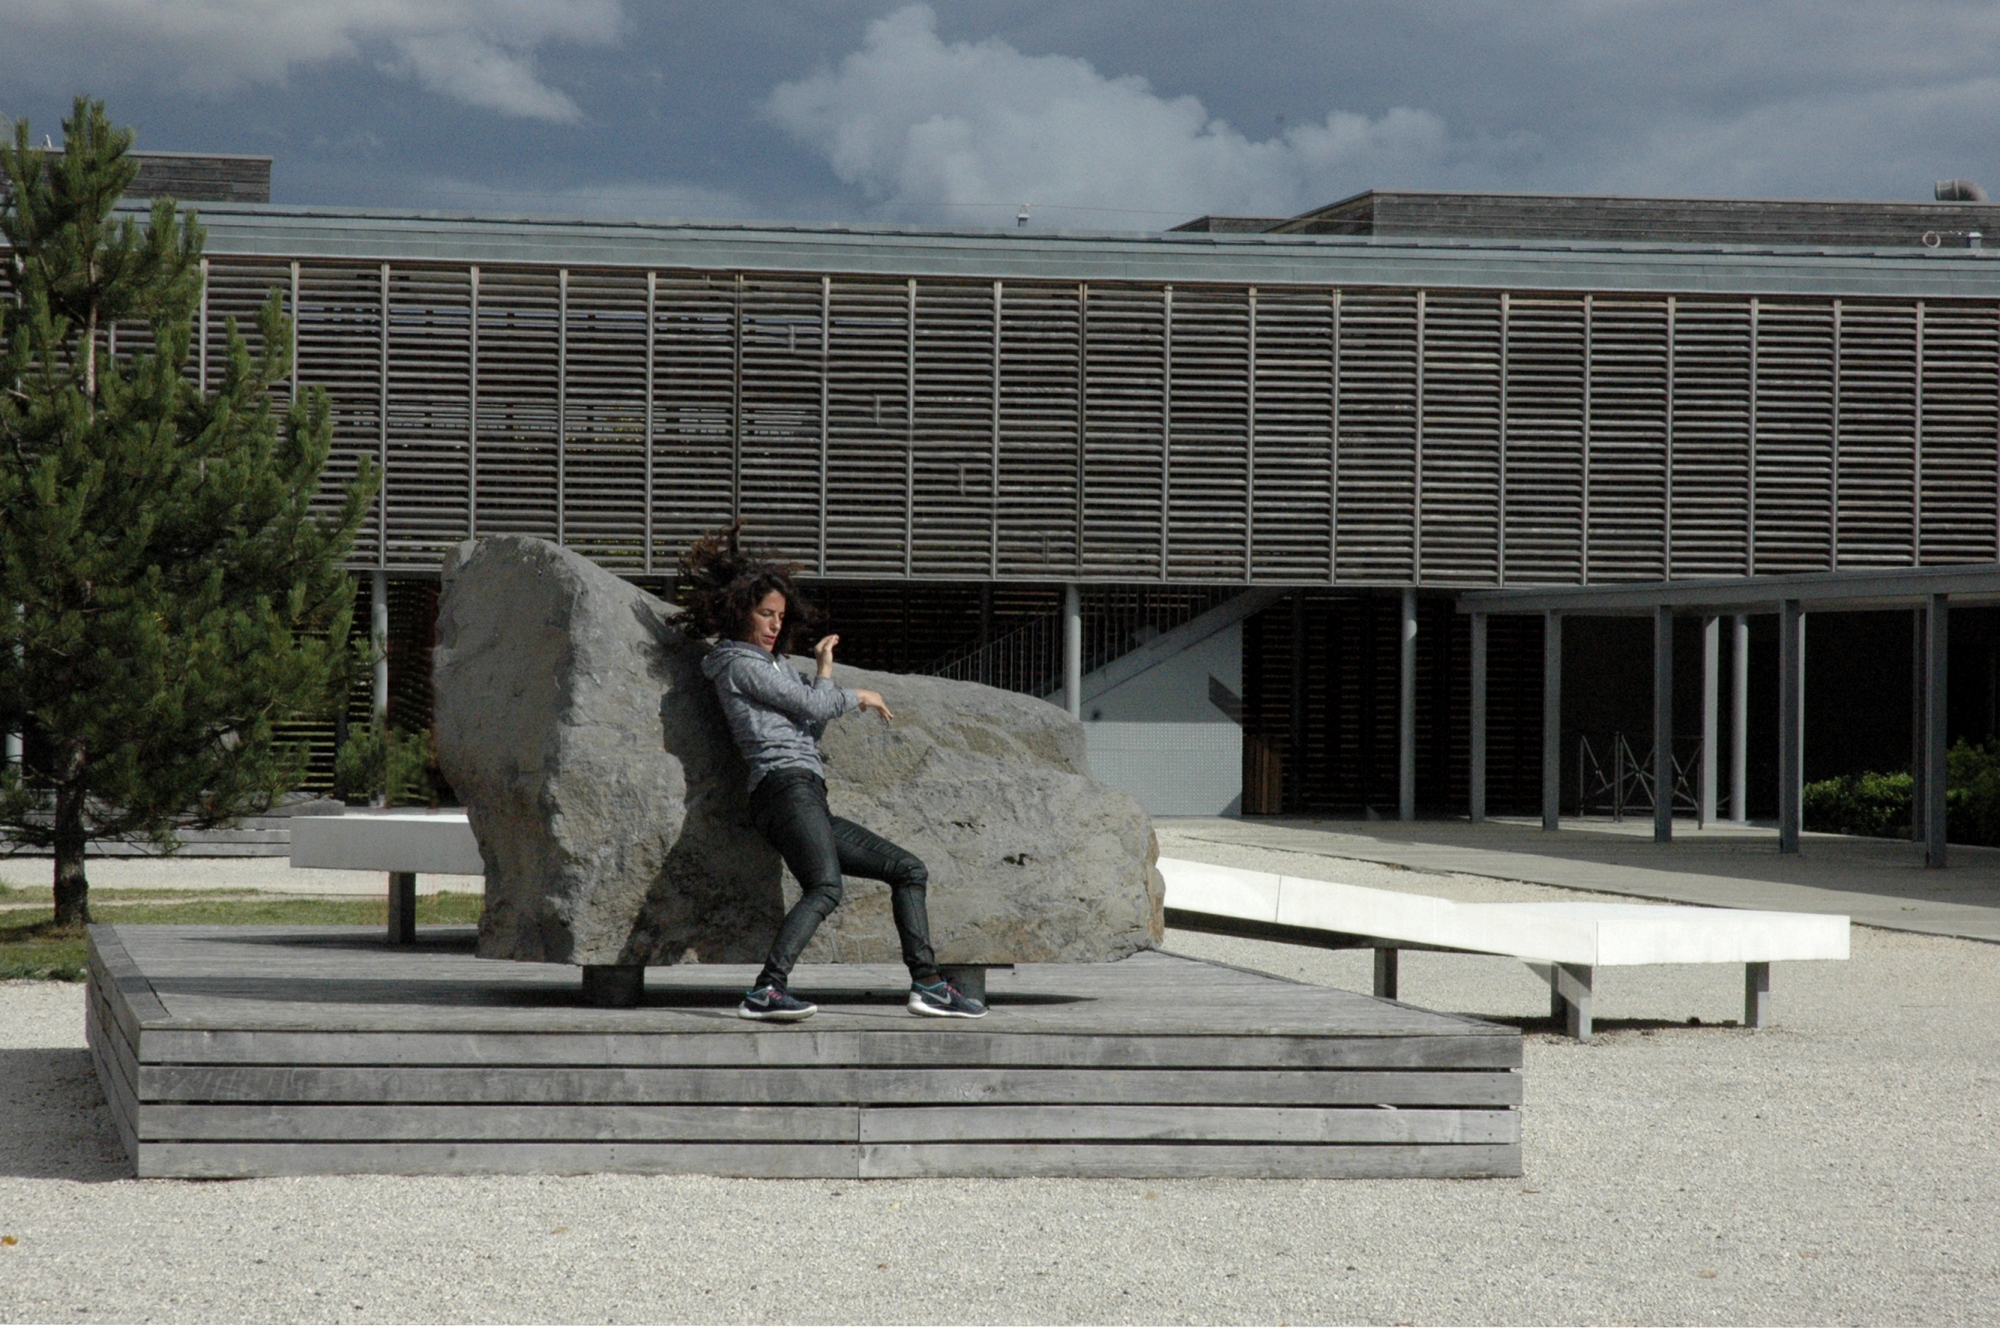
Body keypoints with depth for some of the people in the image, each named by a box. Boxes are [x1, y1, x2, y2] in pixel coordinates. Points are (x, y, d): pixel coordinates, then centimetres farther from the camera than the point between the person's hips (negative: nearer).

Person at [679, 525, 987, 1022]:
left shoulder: (771, 665, 29)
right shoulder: (738, 664, 0)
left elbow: (811, 727, 29)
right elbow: (811, 705, -5)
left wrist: (825, 672, 23)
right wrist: (859, 697, 12)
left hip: (807, 801, 10)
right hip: (785, 783, -10)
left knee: (909, 869, 12)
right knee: (825, 888, -33)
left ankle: (926, 982, 4)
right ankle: (766, 990, -45)